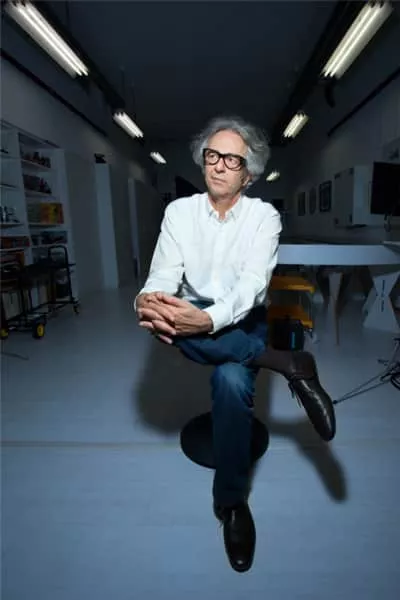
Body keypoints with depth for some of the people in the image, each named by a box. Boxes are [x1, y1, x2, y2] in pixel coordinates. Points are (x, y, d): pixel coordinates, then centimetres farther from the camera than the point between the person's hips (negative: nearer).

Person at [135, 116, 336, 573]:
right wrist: (147, 300, -36)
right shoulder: (179, 210, 1)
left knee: (231, 381, -33)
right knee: (164, 314, -34)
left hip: (243, 319, -2)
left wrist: (209, 318, -42)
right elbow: (164, 273, -11)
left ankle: (231, 500, -6)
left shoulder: (264, 215, -6)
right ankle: (289, 364, -24)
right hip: (191, 317, 2)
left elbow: (253, 282, -21)